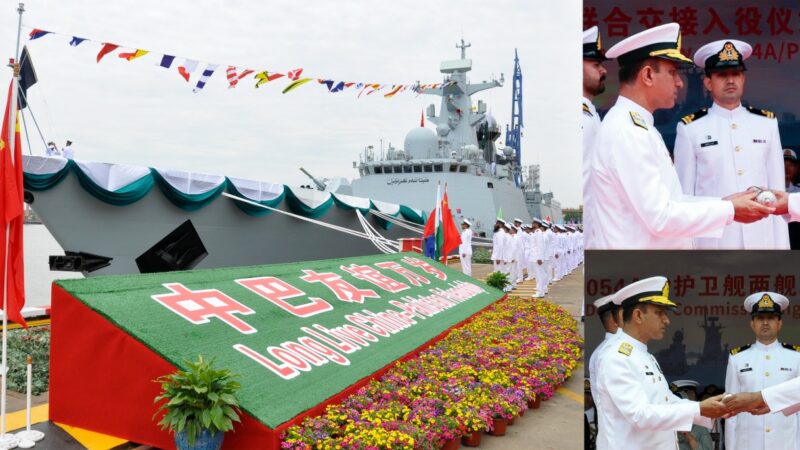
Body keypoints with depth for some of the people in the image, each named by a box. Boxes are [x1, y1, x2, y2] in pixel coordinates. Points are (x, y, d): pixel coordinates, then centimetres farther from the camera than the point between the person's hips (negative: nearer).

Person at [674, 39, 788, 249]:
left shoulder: (767, 123, 7)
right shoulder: (690, 129, -3)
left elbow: (777, 188, 8)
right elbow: (684, 194, -2)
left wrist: (781, 243, 5)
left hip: (763, 237, 3)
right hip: (713, 238, -3)